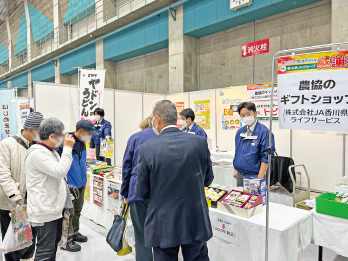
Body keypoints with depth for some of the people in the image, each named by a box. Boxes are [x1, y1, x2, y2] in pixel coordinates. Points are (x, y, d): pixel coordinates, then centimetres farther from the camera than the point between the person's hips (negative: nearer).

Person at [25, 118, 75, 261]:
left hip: (55, 208, 10)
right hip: (44, 212, -10)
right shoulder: (37, 153, -19)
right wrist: (67, 148, -21)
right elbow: (60, 170, -28)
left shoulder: (51, 151, 14)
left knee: (54, 243, 21)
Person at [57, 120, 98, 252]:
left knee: (77, 211, 20)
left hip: (81, 183, 9)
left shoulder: (81, 142, 5)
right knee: (68, 213, 2)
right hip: (69, 185, -9)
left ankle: (74, 233, 37)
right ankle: (66, 240, 16)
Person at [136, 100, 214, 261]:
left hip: (163, 225, -2)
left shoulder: (146, 149, -16)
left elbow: (142, 192, -8)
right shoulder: (200, 142, -9)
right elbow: (207, 180, 3)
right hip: (196, 223, 2)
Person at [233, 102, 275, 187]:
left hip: (254, 175, -6)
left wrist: (260, 177, -17)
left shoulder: (264, 131, -12)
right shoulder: (240, 131, 8)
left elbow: (266, 157, -14)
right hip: (240, 174, 6)